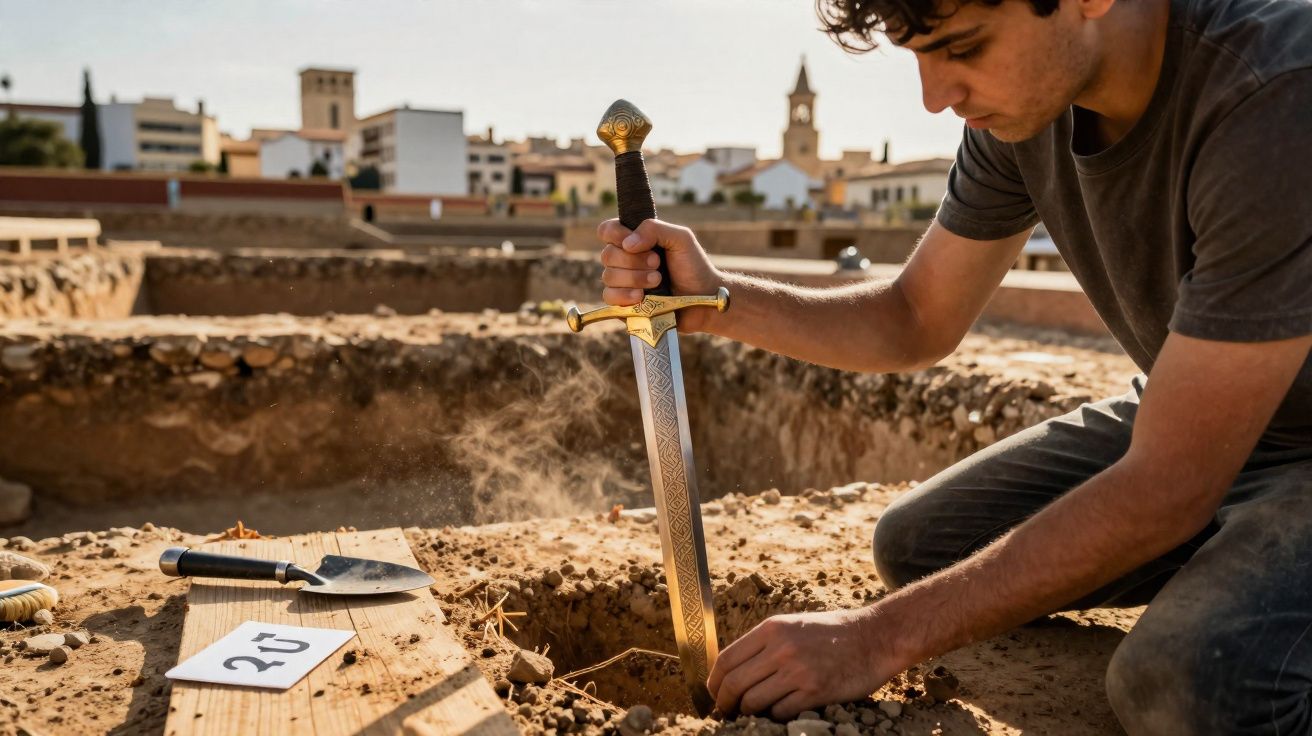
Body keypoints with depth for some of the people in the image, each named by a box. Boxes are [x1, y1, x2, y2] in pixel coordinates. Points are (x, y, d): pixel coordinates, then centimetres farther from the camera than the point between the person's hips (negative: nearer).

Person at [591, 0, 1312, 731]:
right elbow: (916, 323, -1)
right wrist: (717, 301, -17)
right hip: (1174, 417, 7)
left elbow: (1169, 488, -32)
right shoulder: (1020, 95, -11)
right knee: (914, 544, 0)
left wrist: (884, 638, -29)